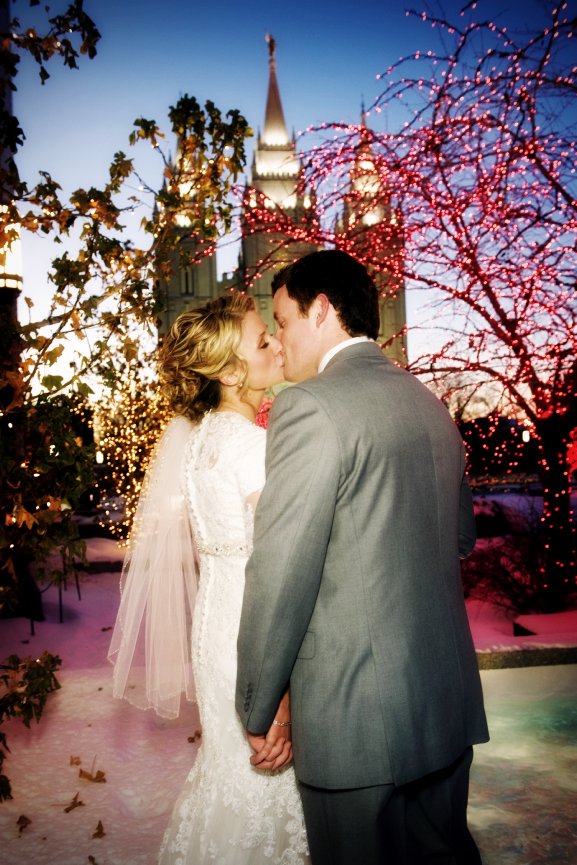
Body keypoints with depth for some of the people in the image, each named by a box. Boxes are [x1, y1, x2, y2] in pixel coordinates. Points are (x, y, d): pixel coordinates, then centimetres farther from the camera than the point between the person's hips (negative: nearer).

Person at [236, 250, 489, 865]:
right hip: (449, 700, 7)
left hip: (355, 717, -7)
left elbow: (280, 576, -19)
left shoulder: (309, 407, -17)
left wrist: (257, 711, -8)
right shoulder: (429, 403, 7)